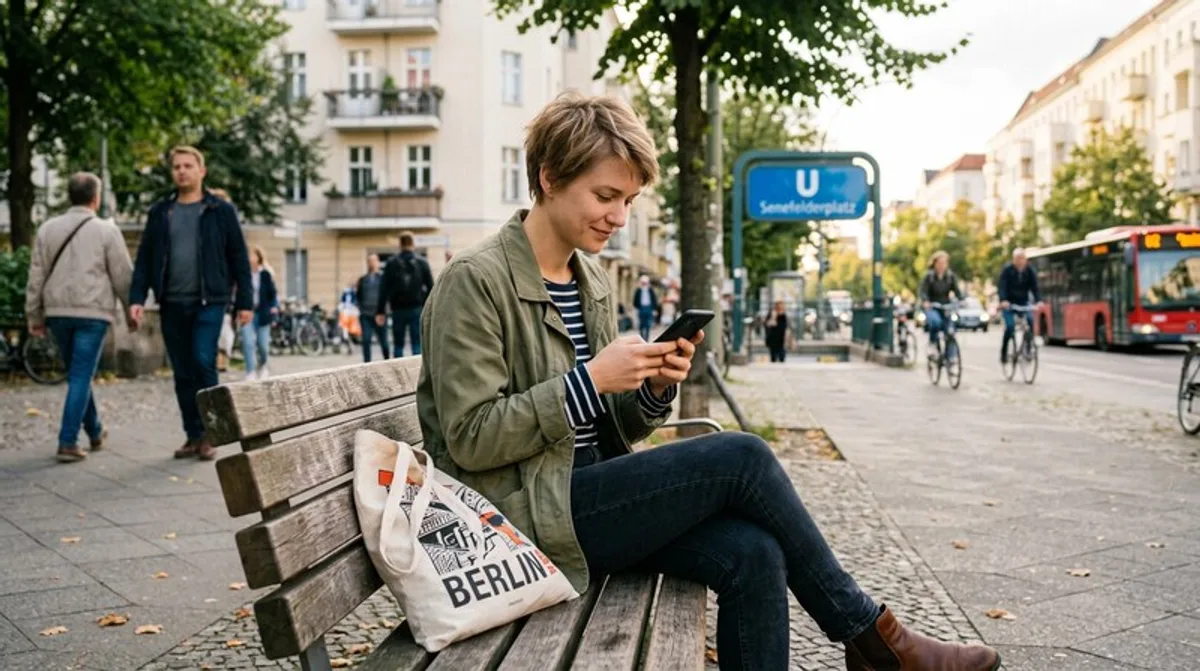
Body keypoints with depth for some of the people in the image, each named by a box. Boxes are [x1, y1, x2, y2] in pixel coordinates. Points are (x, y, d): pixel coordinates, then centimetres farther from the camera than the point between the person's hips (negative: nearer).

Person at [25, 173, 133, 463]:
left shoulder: (48, 229, 7)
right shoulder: (106, 230, -5)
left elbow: (36, 276, 7)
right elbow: (123, 277, -5)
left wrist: (34, 316, 12)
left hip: (58, 312, 4)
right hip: (93, 312, -4)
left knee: (77, 374, 18)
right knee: (80, 377, -2)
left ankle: (95, 433, 29)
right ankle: (67, 442, -6)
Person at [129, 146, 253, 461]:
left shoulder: (220, 211, 3)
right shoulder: (160, 212, 11)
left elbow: (239, 258, 2)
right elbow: (144, 258, 11)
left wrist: (245, 302, -2)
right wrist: (136, 298, 0)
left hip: (208, 301, -3)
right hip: (172, 304, 4)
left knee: (203, 362, -14)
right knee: (182, 373, 7)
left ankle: (209, 434, -2)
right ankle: (193, 436, 15)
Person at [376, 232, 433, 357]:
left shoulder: (392, 263, 1)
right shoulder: (422, 262, 2)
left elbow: (385, 289, -2)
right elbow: (430, 287, 1)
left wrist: (380, 311, 0)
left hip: (398, 310, 0)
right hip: (417, 309, 0)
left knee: (398, 345, 8)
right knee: (417, 344, -1)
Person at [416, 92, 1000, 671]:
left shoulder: (591, 281, 13)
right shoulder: (474, 280, -10)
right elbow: (470, 441, -16)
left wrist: (654, 388, -6)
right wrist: (590, 379, -20)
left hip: (591, 492, 7)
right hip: (527, 515, -7)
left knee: (754, 555, -18)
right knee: (742, 460, -17)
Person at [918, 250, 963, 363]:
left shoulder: (950, 276, 0)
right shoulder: (929, 276, -7)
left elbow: (956, 290, -8)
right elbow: (923, 291, -16)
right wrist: (925, 302, -37)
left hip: (945, 308, 3)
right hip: (931, 307, -3)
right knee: (935, 321, -34)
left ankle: (950, 356, 0)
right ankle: (932, 343, -13)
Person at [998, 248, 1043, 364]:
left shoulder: (1029, 271, -4)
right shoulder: (1007, 270, -11)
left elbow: (1035, 287, -10)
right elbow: (1001, 286, -21)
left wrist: (1038, 301, -28)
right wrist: (1003, 301, -40)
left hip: (1023, 303, 2)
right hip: (1008, 304, -2)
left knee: (1030, 319, -25)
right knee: (1010, 326, -21)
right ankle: (1004, 352, -4)